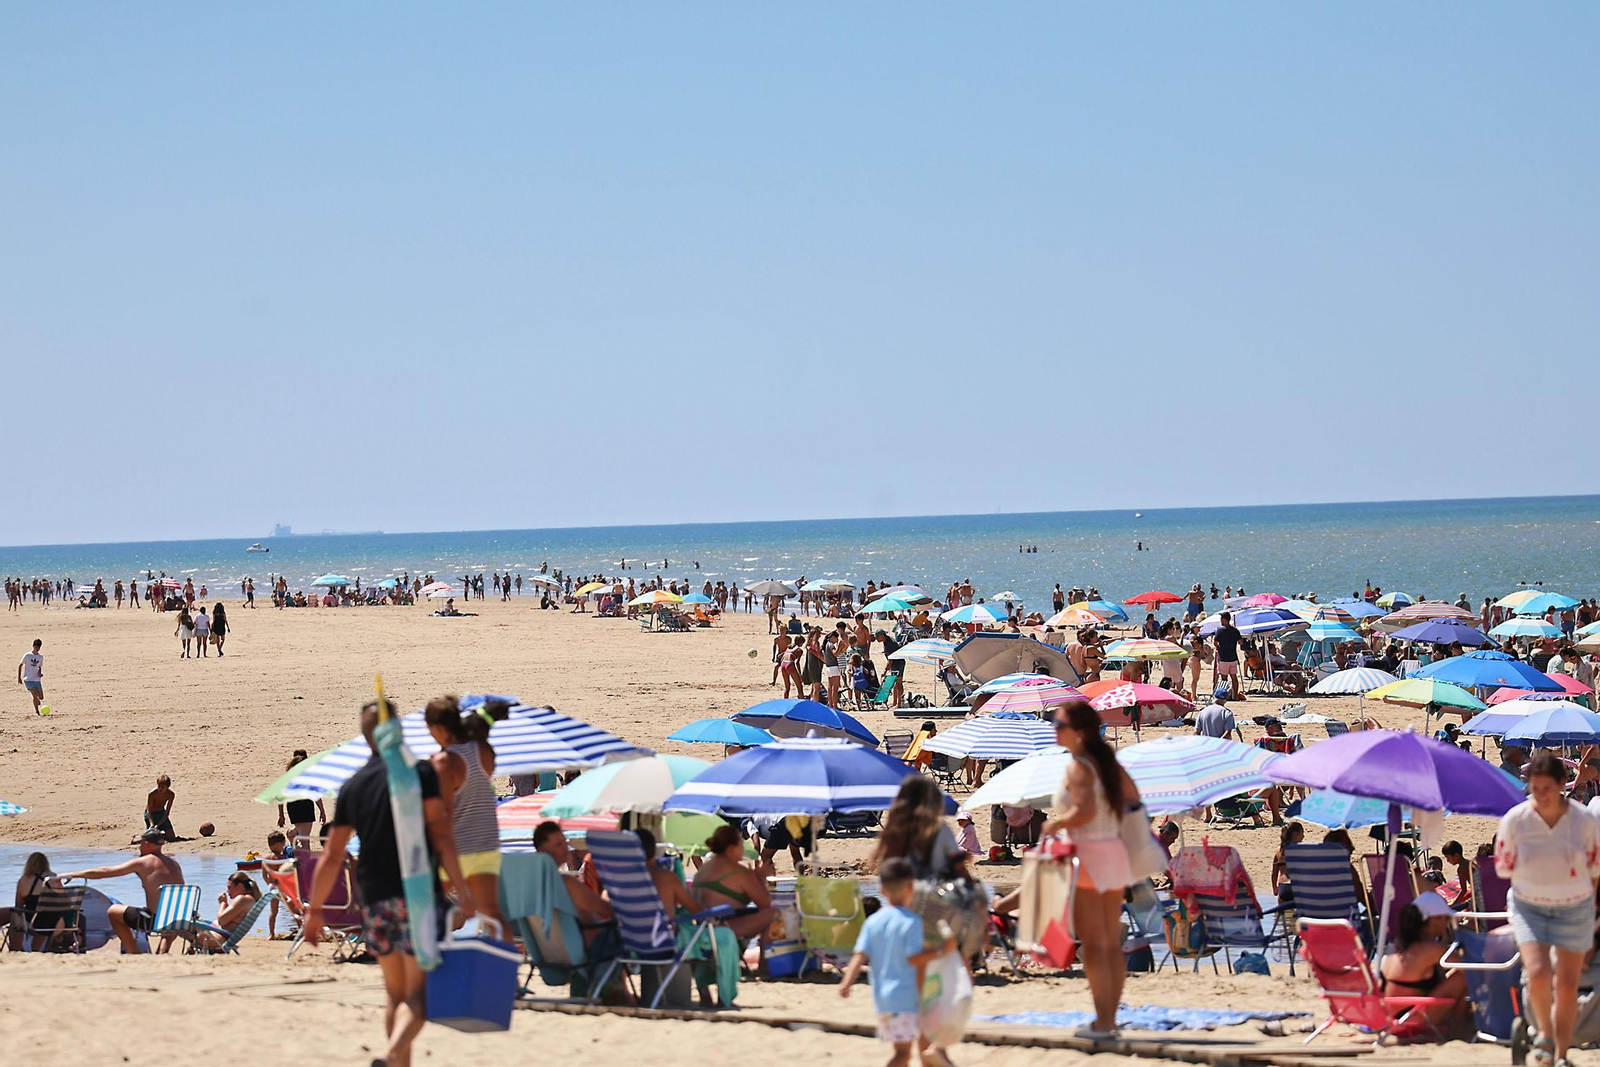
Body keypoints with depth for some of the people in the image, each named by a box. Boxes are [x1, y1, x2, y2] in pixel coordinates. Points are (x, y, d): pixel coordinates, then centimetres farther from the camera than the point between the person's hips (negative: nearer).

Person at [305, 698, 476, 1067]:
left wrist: (314, 909, 18)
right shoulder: (420, 772, -3)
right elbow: (440, 836, -11)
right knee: (418, 993, -7)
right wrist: (462, 891, -10)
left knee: (394, 992, 18)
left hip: (375, 899, 4)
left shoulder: (352, 786, 11)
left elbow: (331, 856, 11)